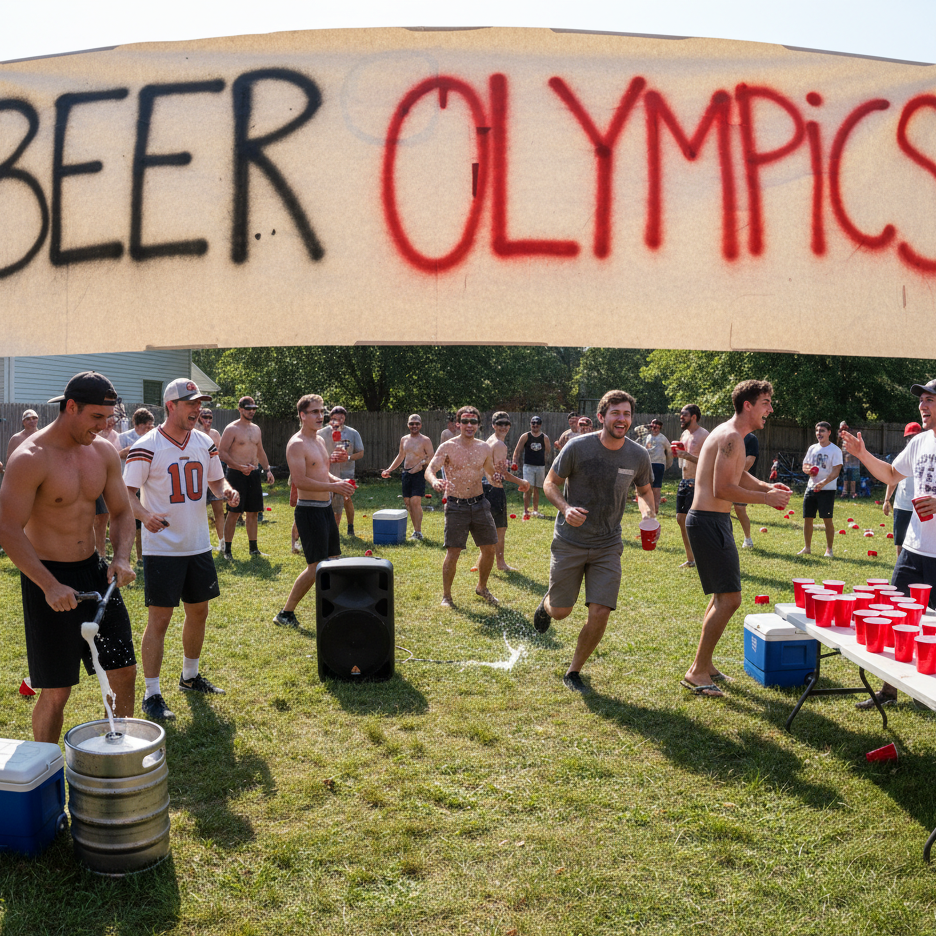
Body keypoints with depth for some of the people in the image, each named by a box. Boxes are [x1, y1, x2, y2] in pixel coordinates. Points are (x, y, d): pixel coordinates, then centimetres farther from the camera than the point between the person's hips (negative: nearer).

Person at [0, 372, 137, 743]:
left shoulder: (104, 452, 2)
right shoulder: (30, 458, -17)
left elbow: (121, 512, 9)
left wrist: (122, 557, -9)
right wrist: (50, 586, -26)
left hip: (94, 571, 6)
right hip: (47, 577, -6)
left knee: (124, 671, 9)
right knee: (55, 692, 2)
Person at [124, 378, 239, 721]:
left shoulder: (205, 443, 7)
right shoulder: (147, 447, -13)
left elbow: (215, 480, 17)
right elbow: (126, 492, -13)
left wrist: (226, 491, -6)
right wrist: (145, 514, -33)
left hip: (198, 545, 7)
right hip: (162, 548, -6)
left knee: (198, 611, 16)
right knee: (159, 618, -3)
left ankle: (190, 676, 35)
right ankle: (151, 695, 8)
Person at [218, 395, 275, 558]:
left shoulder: (256, 429, 15)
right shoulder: (232, 429, -7)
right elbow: (221, 452, -12)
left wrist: (267, 470, 14)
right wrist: (239, 467, -20)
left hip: (253, 474, 7)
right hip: (236, 474, -6)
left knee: (253, 512, 10)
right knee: (234, 512, -4)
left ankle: (253, 548, 18)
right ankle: (227, 549, 4)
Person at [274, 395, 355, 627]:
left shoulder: (319, 439, 14)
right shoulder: (297, 444, -15)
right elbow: (300, 481, -24)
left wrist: (337, 480, 3)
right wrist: (333, 486, -26)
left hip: (326, 508, 9)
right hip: (309, 510, -9)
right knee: (315, 566, -8)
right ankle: (286, 613, 2)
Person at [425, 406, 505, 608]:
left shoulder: (485, 448, 5)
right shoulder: (447, 447, -8)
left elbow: (491, 472, 21)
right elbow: (429, 470, -19)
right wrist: (434, 481, -42)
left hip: (479, 503, 4)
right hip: (456, 506, -4)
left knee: (489, 548, 7)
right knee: (453, 553, -5)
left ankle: (482, 588, 31)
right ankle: (446, 596, 13)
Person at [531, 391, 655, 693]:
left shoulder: (639, 455, -4)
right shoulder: (578, 447, -13)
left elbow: (645, 490, 14)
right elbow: (551, 483, -2)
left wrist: (648, 513, -8)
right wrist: (565, 508, -23)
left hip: (608, 546, 2)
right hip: (569, 542, -2)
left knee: (600, 614, -7)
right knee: (560, 611, 6)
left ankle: (573, 672, 18)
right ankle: (546, 604, 47)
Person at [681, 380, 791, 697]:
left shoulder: (729, 434, 17)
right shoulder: (731, 437, -16)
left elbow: (738, 476, 27)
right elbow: (722, 489, -23)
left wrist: (767, 486, 10)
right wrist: (766, 498, -15)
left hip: (712, 520, 11)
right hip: (709, 521, -11)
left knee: (722, 596, 20)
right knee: (729, 599, -10)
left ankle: (703, 664, 29)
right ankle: (698, 672, -3)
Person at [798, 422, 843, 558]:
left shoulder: (835, 450, -6)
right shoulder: (812, 448, 12)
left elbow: (836, 471, -14)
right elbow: (804, 465, 17)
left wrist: (823, 482, -28)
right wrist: (809, 470, -8)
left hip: (827, 490, -5)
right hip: (811, 488, 5)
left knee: (827, 519, -4)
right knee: (807, 518, 7)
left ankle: (829, 549, 6)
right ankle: (807, 547, 18)